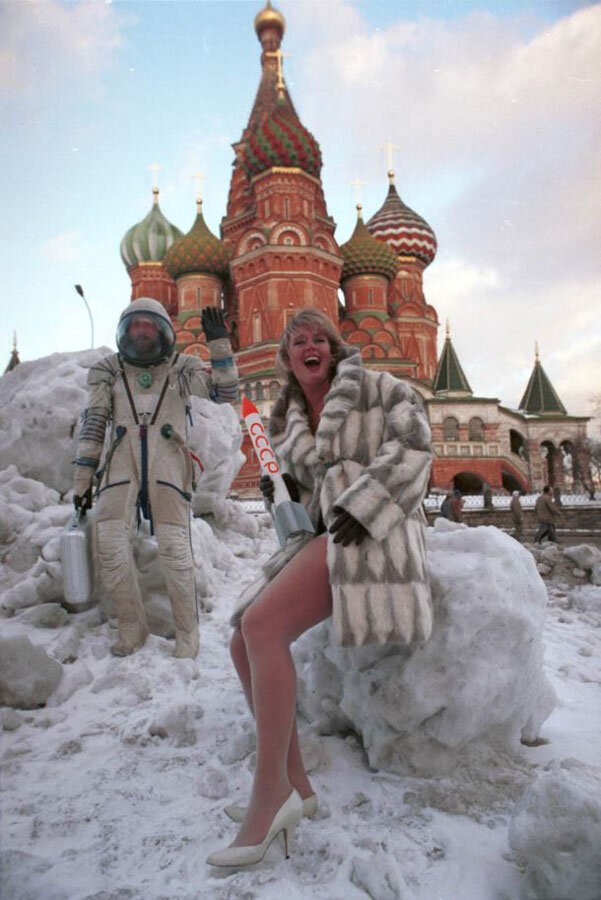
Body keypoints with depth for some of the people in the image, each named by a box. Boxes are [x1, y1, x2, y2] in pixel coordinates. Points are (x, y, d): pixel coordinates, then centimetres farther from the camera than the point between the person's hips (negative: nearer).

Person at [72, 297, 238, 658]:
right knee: (110, 543, -7)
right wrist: (83, 477, 7)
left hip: (167, 465, -2)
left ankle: (187, 635, 7)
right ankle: (133, 628, 10)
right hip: (122, 463, 2)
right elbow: (93, 424, 11)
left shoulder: (183, 368, 9)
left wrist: (219, 343, -11)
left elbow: (226, 393, -2)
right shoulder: (109, 370, 13)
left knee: (175, 548, -8)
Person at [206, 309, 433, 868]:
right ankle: (295, 788, 3)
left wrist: (361, 505, -19)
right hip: (321, 538, 8)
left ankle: (270, 792, -15)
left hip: (372, 532, -7)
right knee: (243, 647, -5)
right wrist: (283, 492, 3)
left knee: (261, 624, -26)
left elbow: (413, 442, -8)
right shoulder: (287, 422, 19)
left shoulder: (370, 386, 3)